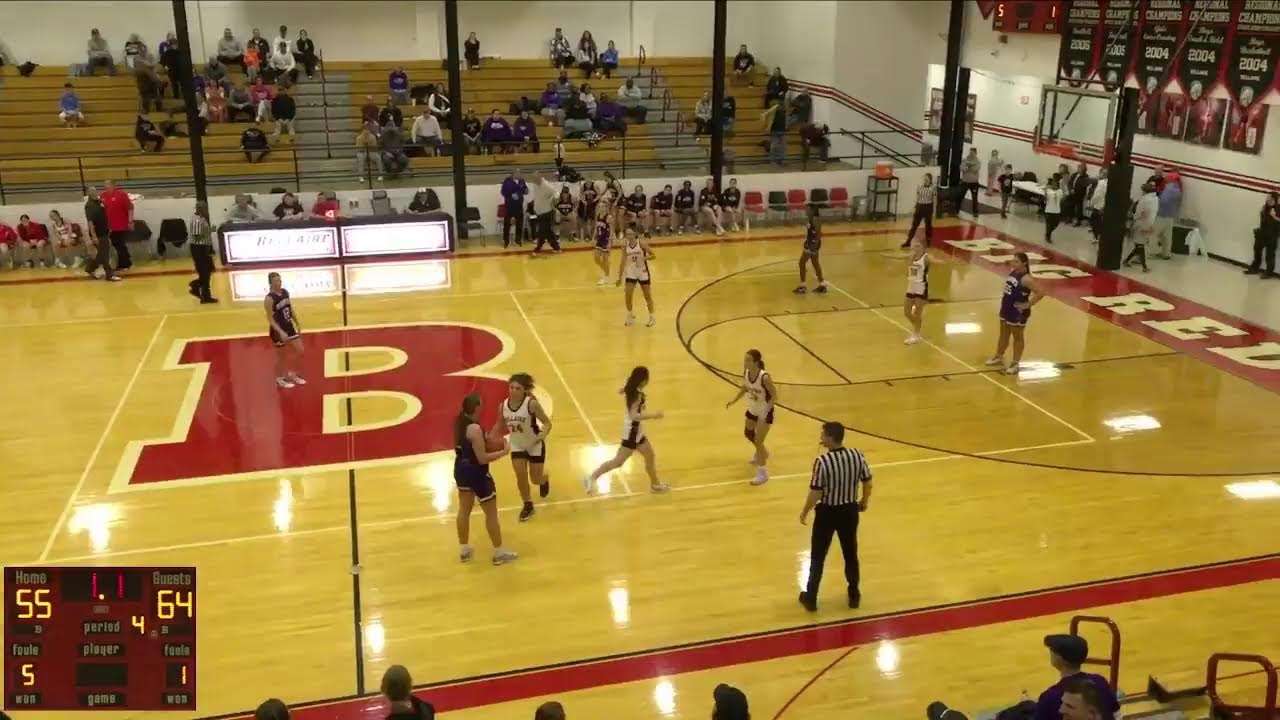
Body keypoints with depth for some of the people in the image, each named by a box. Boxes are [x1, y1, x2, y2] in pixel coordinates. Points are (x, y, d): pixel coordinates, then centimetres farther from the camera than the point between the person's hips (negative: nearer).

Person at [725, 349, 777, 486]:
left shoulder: (764, 377, -32)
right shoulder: (746, 372, -14)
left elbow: (774, 396, -23)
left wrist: (766, 411, -30)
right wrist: (734, 400, -3)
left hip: (764, 412, -7)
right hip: (752, 409, 7)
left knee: (758, 441, -7)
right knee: (748, 434, 25)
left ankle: (762, 473, 9)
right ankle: (762, 453, 55)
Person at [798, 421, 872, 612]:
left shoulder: (822, 461, -24)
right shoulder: (857, 456, -9)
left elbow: (815, 493, -20)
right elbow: (868, 483, 0)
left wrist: (805, 512, -4)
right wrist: (864, 502, 20)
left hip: (827, 512, -4)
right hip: (849, 510, 4)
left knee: (817, 557, 12)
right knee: (850, 554, 21)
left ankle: (810, 598, 22)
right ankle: (854, 594, 33)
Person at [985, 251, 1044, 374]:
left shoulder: (1026, 279, -24)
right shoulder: (1012, 272, 1)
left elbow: (1040, 293, -28)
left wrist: (1028, 304, -22)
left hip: (1018, 312, -8)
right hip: (1006, 308, 8)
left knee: (1018, 337, 7)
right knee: (1004, 335, 22)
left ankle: (1015, 363, 16)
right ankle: (999, 357, 37)